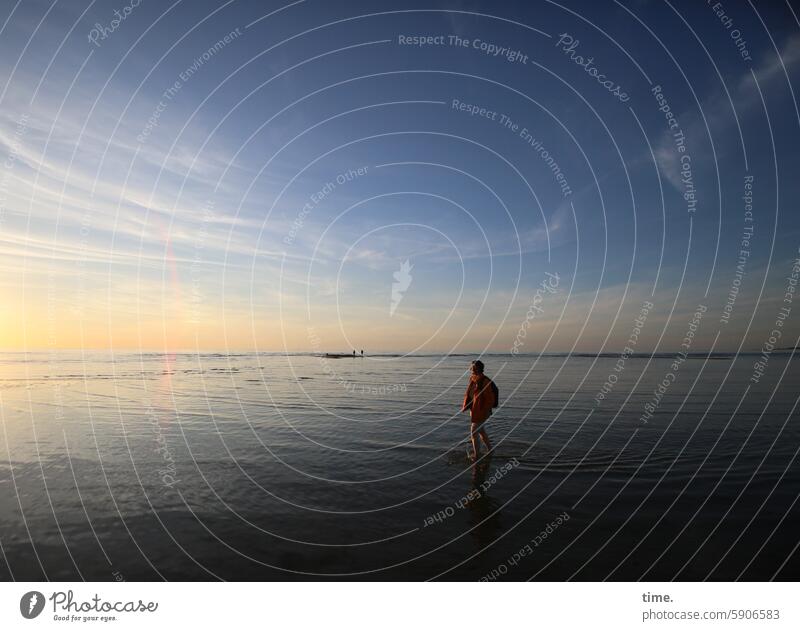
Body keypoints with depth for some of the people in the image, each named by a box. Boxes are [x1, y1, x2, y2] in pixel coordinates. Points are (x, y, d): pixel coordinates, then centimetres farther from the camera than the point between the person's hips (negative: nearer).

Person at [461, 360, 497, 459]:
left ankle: (476, 455, 17)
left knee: (474, 433, 1)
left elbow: (490, 399, -20)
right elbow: (468, 394, 12)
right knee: (481, 431, 23)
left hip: (481, 412, -8)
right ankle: (490, 450, 41)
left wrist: (486, 413, -18)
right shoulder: (473, 379, 2)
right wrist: (465, 406, 6)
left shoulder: (485, 382, -22)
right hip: (474, 411, 9)